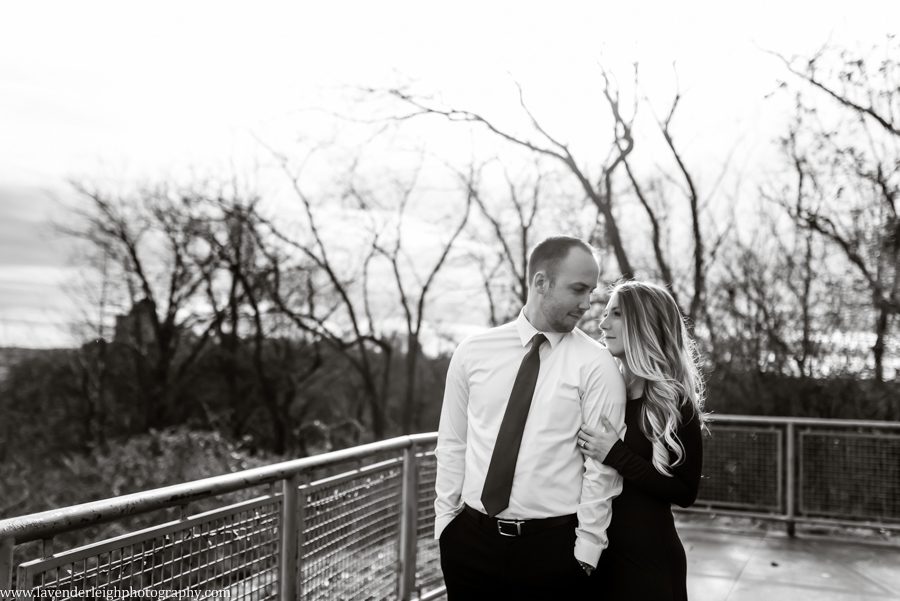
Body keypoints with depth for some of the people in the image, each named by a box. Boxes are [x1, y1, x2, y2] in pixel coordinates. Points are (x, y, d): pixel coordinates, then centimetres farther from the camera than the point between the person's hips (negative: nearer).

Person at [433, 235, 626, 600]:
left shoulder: (596, 365, -6)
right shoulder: (472, 353, 1)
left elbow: (601, 466, -6)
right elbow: (452, 444, 5)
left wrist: (586, 550, -7)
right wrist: (445, 521, 3)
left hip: (552, 545, -2)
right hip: (470, 538, 2)